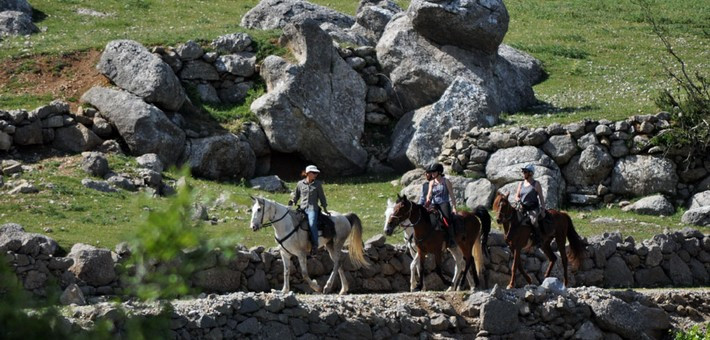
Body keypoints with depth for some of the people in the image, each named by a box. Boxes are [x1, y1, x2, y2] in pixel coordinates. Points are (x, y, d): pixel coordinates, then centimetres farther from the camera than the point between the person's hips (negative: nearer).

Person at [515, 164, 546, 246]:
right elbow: (517, 196, 19)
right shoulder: (521, 184, 14)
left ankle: (538, 241, -24)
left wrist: (543, 210, -8)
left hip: (533, 208, -7)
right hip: (523, 208, 7)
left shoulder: (536, 184, -1)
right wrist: (518, 199, -8)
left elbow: (541, 197, -2)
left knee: (533, 221, -32)